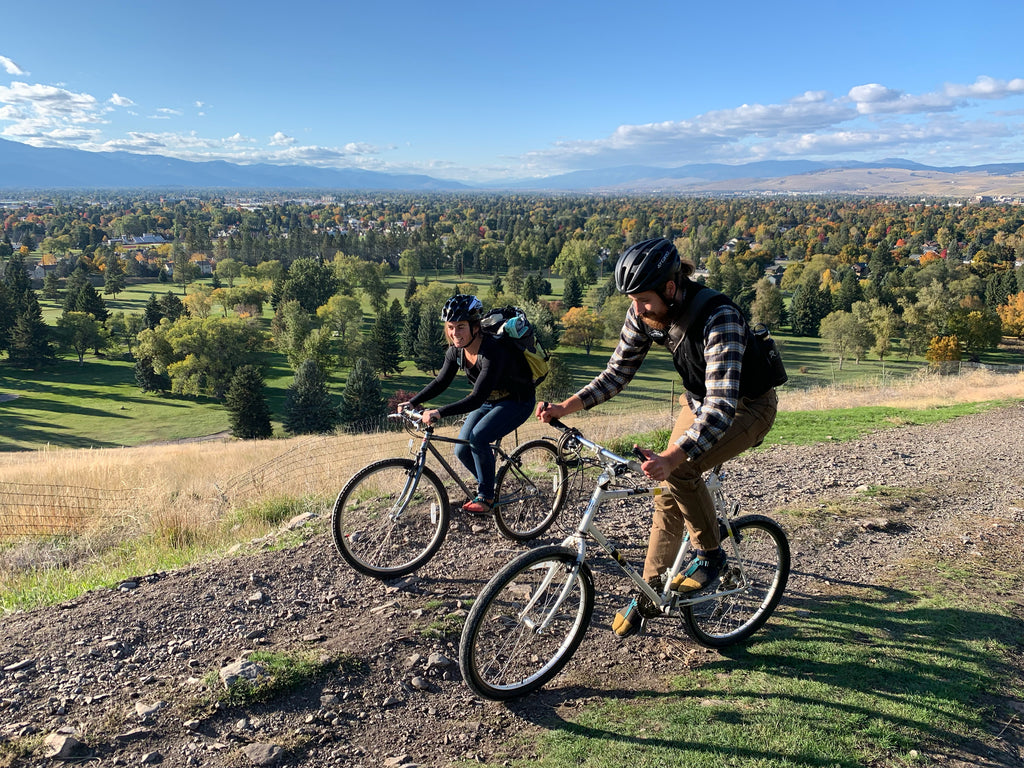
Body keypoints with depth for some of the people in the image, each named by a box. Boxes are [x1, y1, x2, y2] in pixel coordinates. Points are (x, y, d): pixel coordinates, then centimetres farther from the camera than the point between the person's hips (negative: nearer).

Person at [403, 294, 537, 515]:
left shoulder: (492, 352, -34)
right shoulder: (456, 351, -11)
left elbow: (476, 398, -40)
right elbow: (440, 382, 1)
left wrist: (439, 412, -45)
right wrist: (412, 402, -11)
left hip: (518, 401, -7)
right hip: (490, 400, 8)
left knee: (478, 437, -27)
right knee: (461, 450, -3)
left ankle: (486, 497, -8)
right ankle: (488, 485, 23)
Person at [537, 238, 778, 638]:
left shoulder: (719, 317, -36)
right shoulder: (645, 312, -15)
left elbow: (721, 407, -42)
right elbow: (618, 371, -5)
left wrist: (671, 458, -53)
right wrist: (565, 407, -18)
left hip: (747, 406, -6)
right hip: (700, 400, 7)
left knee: (679, 470, -28)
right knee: (668, 496, 3)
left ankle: (710, 555, -2)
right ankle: (650, 594, 19)